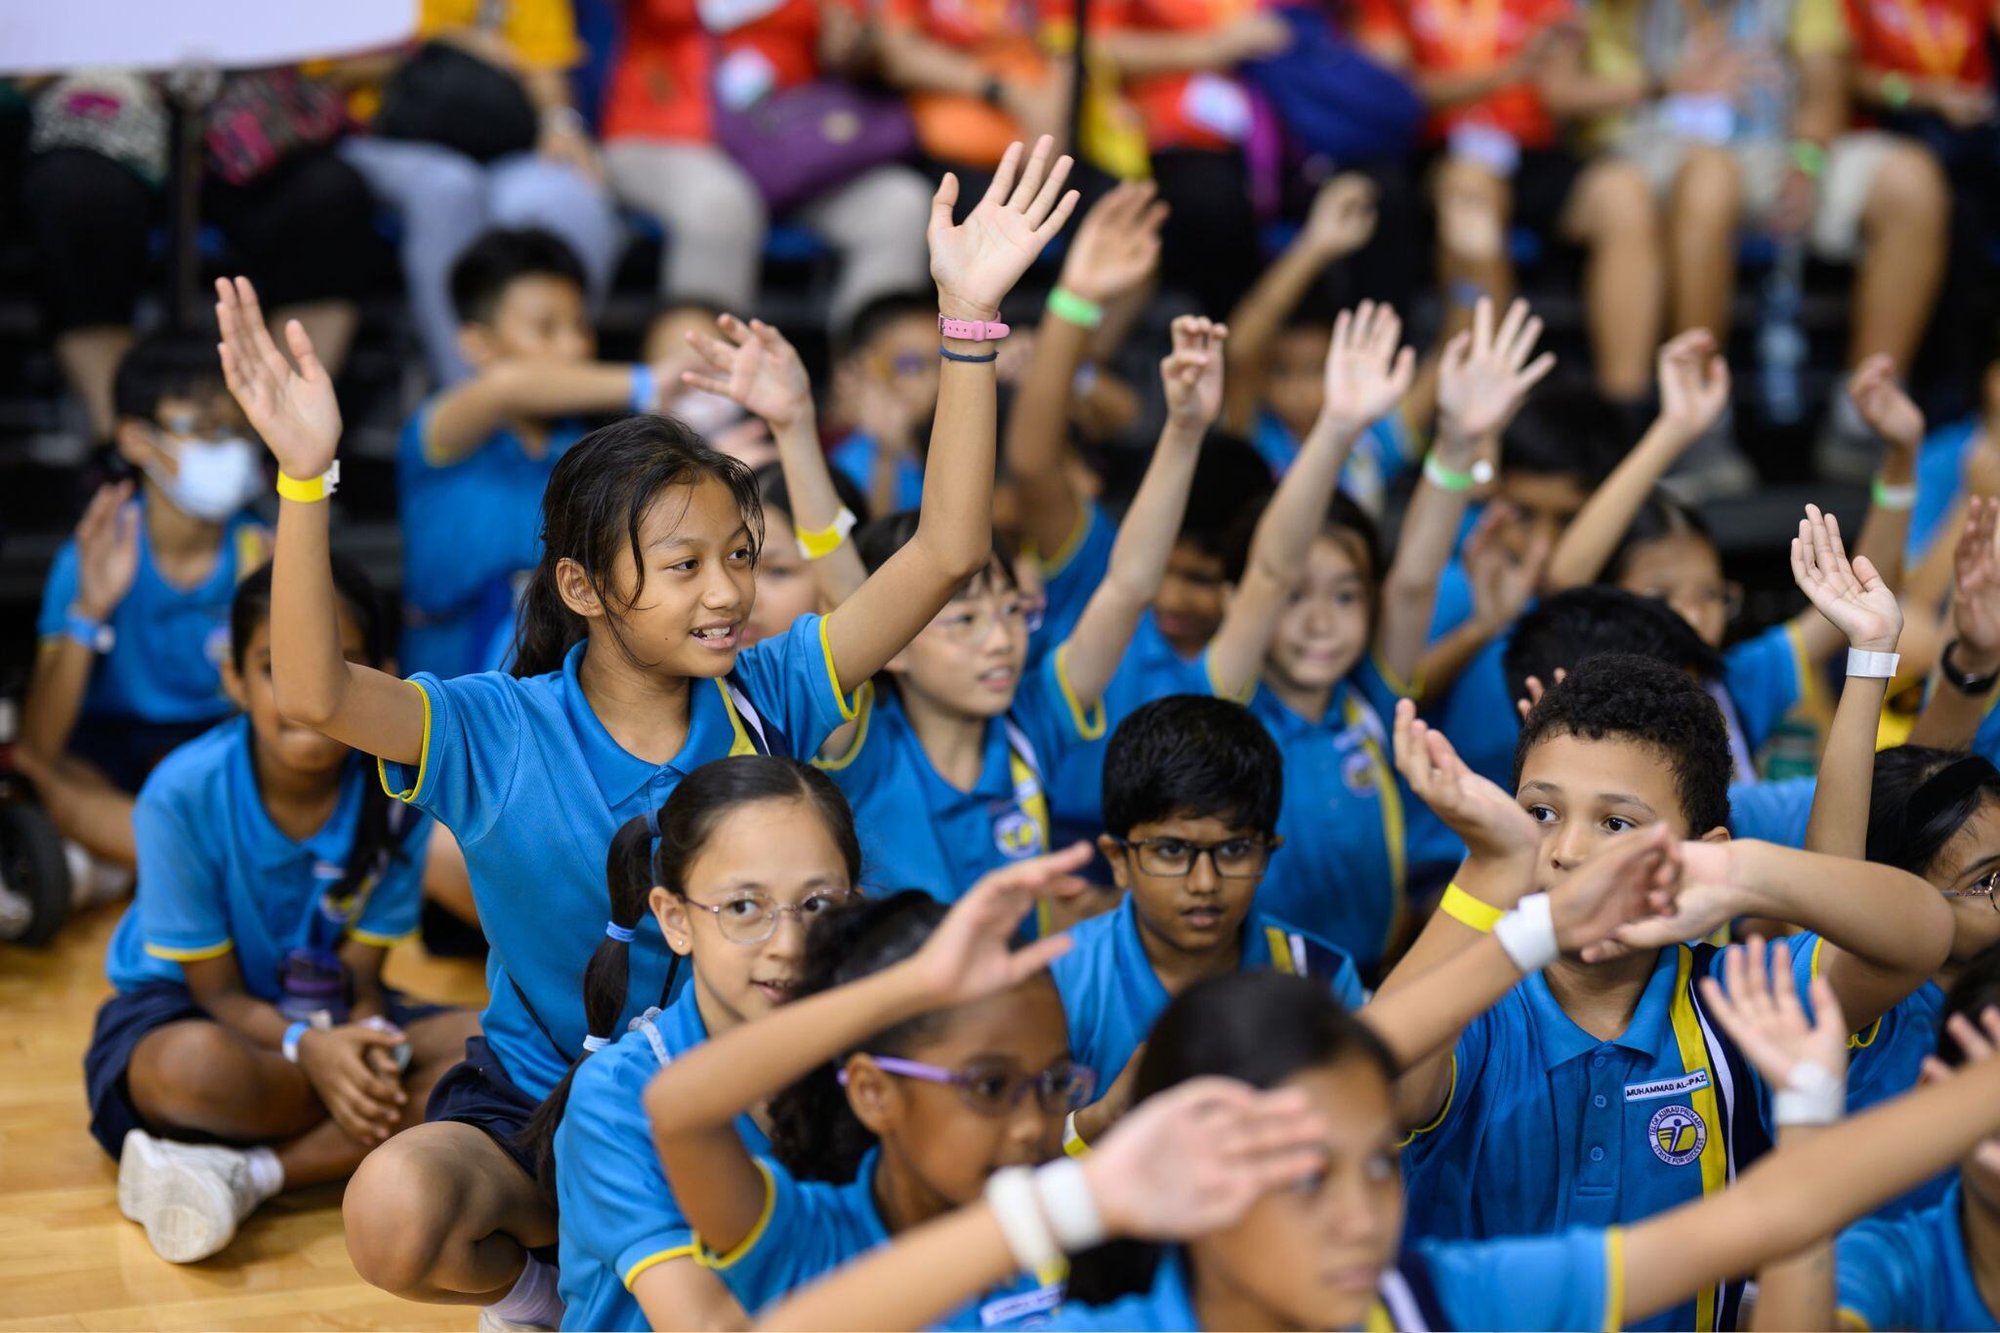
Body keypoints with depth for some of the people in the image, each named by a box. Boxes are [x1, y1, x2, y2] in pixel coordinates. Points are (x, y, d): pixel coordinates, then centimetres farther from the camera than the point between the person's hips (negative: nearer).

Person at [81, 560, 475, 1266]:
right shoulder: (184, 793, -20)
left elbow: (360, 973, -8)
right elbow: (217, 990, -14)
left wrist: (365, 1041, -32)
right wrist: (308, 1049, -34)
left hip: (327, 1018, 4)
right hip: (177, 1011, -4)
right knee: (197, 1065, -42)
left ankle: (252, 1173, -28)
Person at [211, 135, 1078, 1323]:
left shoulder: (762, 700, -8)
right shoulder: (500, 734, -14)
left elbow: (947, 554, -15)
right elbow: (315, 695, -31)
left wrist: (969, 317, -23)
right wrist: (306, 476, -43)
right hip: (536, 1095, -2)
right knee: (393, 1220, -32)